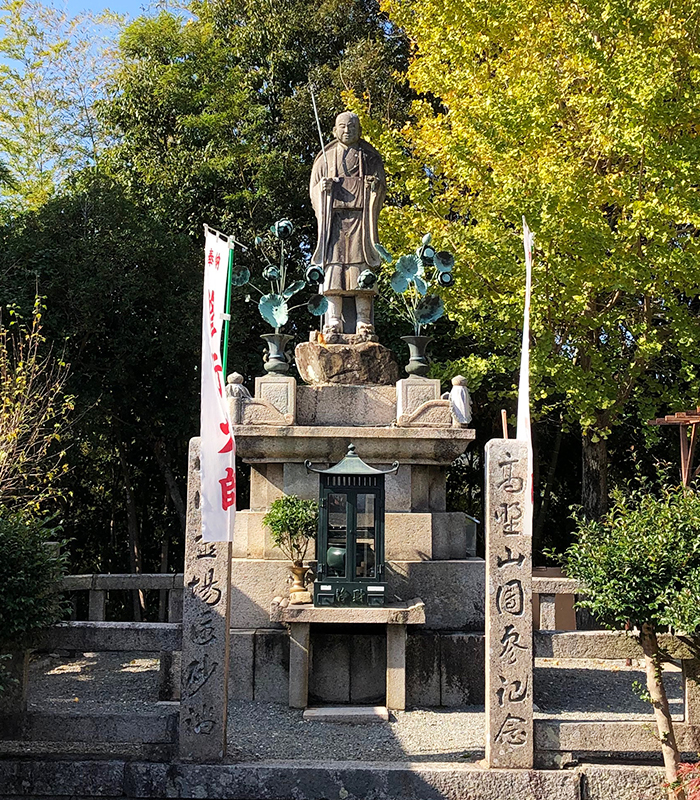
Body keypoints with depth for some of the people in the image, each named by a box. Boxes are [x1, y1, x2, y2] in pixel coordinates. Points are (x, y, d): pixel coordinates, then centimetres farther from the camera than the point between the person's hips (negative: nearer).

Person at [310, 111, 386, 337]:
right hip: (334, 217, 1)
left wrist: (375, 186, -9)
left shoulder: (370, 158, 16)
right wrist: (322, 187, -6)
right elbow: (313, 188, 16)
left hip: (360, 218, -1)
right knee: (333, 266, -10)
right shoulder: (326, 157, 19)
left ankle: (363, 321, -13)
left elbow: (382, 189, 13)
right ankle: (333, 320, -13)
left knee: (361, 266, -11)